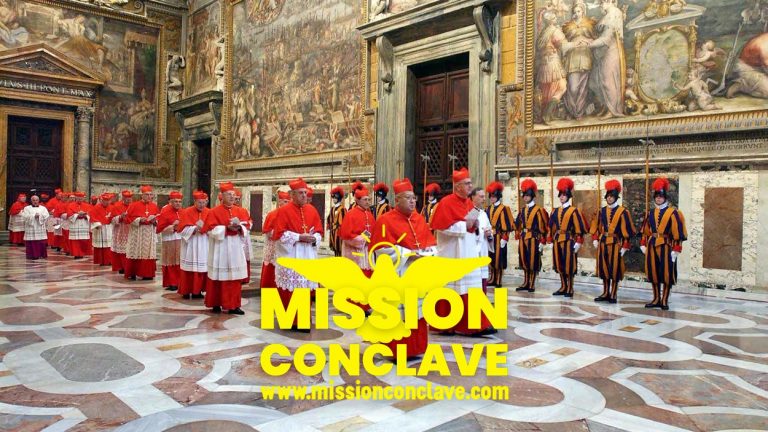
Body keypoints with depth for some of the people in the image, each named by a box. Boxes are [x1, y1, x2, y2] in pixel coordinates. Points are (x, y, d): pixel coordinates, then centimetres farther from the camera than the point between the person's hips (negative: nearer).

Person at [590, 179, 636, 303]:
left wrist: (624, 246, -10)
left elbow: (627, 230, -7)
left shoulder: (623, 211, -6)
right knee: (604, 269, 9)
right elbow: (595, 226, 15)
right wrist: (595, 239, 5)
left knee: (615, 270, 0)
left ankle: (613, 295, 8)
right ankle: (606, 294, 20)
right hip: (602, 243, 5)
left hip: (615, 243, -5)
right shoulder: (602, 211, 9)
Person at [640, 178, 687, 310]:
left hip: (666, 246, -5)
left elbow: (678, 233, -9)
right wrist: (643, 244, 8)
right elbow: (644, 231, 15)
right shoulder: (650, 213, 12)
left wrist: (675, 250, -13)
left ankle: (664, 300, 9)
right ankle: (656, 299, 18)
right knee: (653, 273, 8)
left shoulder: (673, 213, -5)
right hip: (651, 246, 5)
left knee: (667, 274, 0)